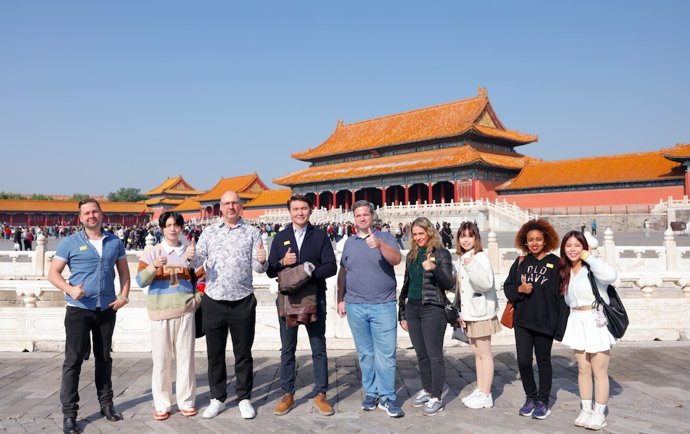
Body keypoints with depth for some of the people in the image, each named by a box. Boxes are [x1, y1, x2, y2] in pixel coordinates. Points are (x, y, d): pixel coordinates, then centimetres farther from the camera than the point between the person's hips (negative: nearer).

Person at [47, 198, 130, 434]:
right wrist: (70, 289, -21)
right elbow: (53, 274, -3)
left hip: (107, 309, 3)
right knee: (73, 360, 0)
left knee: (104, 358, 14)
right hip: (79, 309, -3)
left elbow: (124, 272, 13)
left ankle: (106, 403, 26)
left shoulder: (115, 242, 6)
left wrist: (124, 295, -1)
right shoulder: (70, 243, -2)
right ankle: (69, 413, 9)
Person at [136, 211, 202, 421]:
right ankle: (161, 404, 16)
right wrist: (154, 266, -25)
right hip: (161, 312, -1)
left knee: (186, 357, 6)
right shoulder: (152, 253, 1)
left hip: (185, 311, 2)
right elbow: (141, 281, -9)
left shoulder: (189, 252, 7)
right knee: (161, 359, 3)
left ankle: (186, 401, 18)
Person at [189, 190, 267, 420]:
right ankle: (217, 398, 26)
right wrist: (191, 256, -24)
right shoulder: (209, 231, 6)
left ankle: (244, 398, 22)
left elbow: (258, 268, -3)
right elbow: (196, 262, -2)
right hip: (213, 302, 2)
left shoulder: (252, 232, 2)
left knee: (243, 353, 8)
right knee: (214, 352, 11)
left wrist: (262, 261, -26)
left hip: (243, 302, -1)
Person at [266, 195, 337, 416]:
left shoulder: (320, 236, 2)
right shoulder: (280, 238, 8)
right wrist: (282, 262, -15)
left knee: (319, 349, 6)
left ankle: (320, 395, 18)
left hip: (314, 299, -1)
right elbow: (270, 271, 6)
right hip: (287, 299, 2)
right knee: (287, 350, 10)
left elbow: (331, 266, -5)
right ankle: (287, 394, 22)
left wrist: (310, 273, -20)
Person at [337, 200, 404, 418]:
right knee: (365, 353, 10)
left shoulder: (385, 237, 2)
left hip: (383, 306, -3)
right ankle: (371, 392, 21)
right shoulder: (350, 242, 13)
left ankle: (387, 397, 7)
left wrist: (380, 245, -32)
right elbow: (343, 272, 17)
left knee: (386, 353, -2)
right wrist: (340, 299, 11)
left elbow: (397, 259, -15)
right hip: (355, 306, 3)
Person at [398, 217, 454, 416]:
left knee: (434, 355, 0)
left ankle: (436, 398, 8)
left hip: (432, 309, -6)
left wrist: (434, 269, -29)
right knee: (421, 354, 14)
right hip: (412, 309, 6)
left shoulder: (441, 253, -4)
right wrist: (402, 313, 16)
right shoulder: (411, 255, 13)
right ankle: (426, 390, 28)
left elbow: (449, 284, -11)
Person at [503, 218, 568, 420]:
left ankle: (543, 401, 27)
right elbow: (507, 287, 11)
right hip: (522, 320, 3)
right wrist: (520, 290, -11)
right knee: (523, 361, 3)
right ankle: (530, 397, 25)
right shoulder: (520, 262, 6)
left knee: (543, 361, 11)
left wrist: (560, 324, -13)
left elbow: (561, 295, -8)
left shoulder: (555, 263, -5)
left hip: (545, 321, -3)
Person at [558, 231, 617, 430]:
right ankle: (586, 410, 24)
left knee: (599, 372, 3)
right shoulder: (565, 271, 9)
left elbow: (611, 275, -34)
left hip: (596, 322, -6)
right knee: (583, 370, 13)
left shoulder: (592, 268, -13)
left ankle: (599, 414, 16)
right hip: (577, 322, 6)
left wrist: (590, 257, -22)